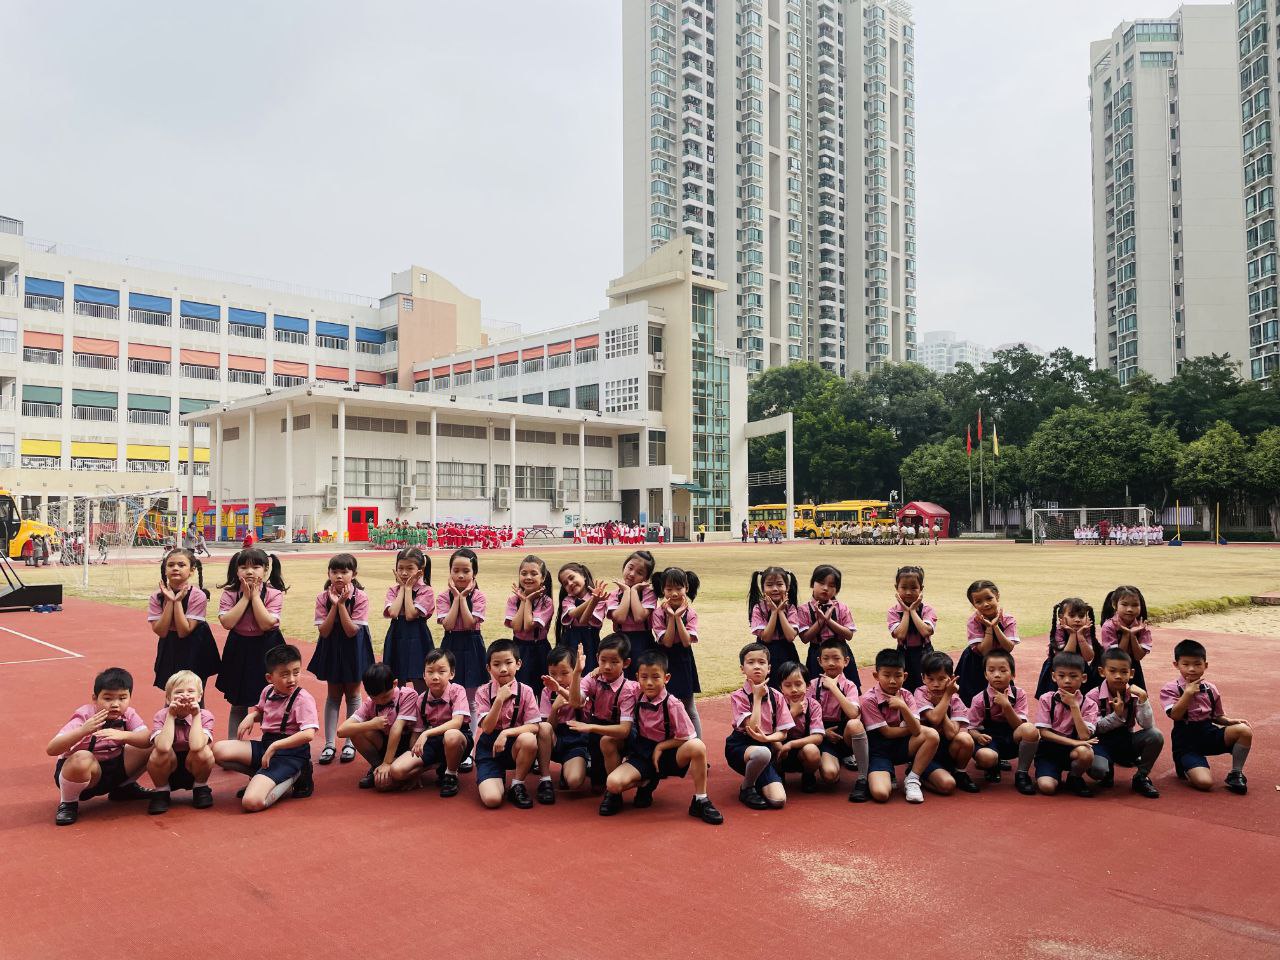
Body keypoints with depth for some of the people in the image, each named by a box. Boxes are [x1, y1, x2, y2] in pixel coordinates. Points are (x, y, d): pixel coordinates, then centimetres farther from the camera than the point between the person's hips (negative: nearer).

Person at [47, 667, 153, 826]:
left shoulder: (128, 714, -9)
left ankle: (124, 788, 13)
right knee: (82, 759, -39)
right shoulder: (84, 716, -22)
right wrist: (83, 731, -47)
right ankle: (68, 803, -7)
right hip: (82, 771, -5)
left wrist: (123, 735, -42)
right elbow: (51, 750, -32)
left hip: (113, 769, 5)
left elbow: (148, 739, -23)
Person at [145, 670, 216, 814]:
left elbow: (196, 746, -35)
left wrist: (196, 715, -27)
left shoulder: (205, 716, -14)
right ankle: (161, 792, -3)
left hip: (194, 771, 0)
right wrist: (171, 715, -28)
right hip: (167, 771, 0)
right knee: (160, 752, -31)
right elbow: (163, 747, -34)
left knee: (204, 751, -31)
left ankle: (201, 788, -1)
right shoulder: (161, 716, -14)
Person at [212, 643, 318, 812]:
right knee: (218, 750, -13)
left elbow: (308, 734, -29)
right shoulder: (268, 691, 6)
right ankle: (262, 777, 2)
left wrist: (274, 746, -23)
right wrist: (251, 716, 5)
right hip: (265, 746, 7)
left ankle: (292, 780, 1)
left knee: (252, 802, -26)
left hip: (290, 754, -7)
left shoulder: (303, 699, -16)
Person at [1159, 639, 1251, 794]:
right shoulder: (1170, 689, -7)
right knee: (1205, 782, -25)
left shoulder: (1211, 689, 6)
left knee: (1244, 730, -21)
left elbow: (1217, 716, 15)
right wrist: (1188, 692, -20)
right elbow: (1175, 715, -18)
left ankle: (1236, 774, -1)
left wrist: (1231, 721, -6)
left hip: (1210, 734, 5)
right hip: (1186, 742, -4)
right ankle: (1184, 768, 12)